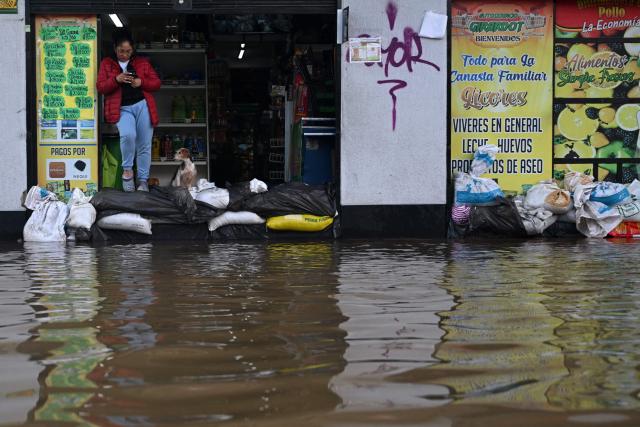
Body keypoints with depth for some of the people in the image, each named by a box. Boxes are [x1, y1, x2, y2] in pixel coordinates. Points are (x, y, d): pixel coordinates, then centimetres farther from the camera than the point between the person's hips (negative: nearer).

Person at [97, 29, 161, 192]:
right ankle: (127, 170, -10)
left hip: (143, 105, 2)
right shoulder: (106, 64, 11)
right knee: (128, 135, -30)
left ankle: (143, 180, 9)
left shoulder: (142, 62, 13)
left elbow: (157, 83, 11)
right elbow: (101, 87, 4)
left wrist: (142, 82, -9)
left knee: (144, 145, 0)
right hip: (122, 109, -2)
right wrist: (116, 79, -14)